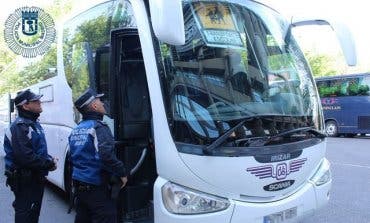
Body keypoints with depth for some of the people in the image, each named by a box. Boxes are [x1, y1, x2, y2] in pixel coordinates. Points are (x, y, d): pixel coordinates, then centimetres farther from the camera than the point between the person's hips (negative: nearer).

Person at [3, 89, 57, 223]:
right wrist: (49, 164, -19)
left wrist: (49, 159, 1)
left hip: (35, 178, 10)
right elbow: (25, 157, -29)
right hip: (25, 181, -10)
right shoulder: (20, 126, -20)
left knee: (34, 211, 21)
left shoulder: (33, 123, 12)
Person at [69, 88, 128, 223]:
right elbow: (107, 156, -29)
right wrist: (122, 173, -18)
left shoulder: (76, 129, 11)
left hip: (78, 184, 9)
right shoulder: (98, 127, -16)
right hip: (96, 187, -9)